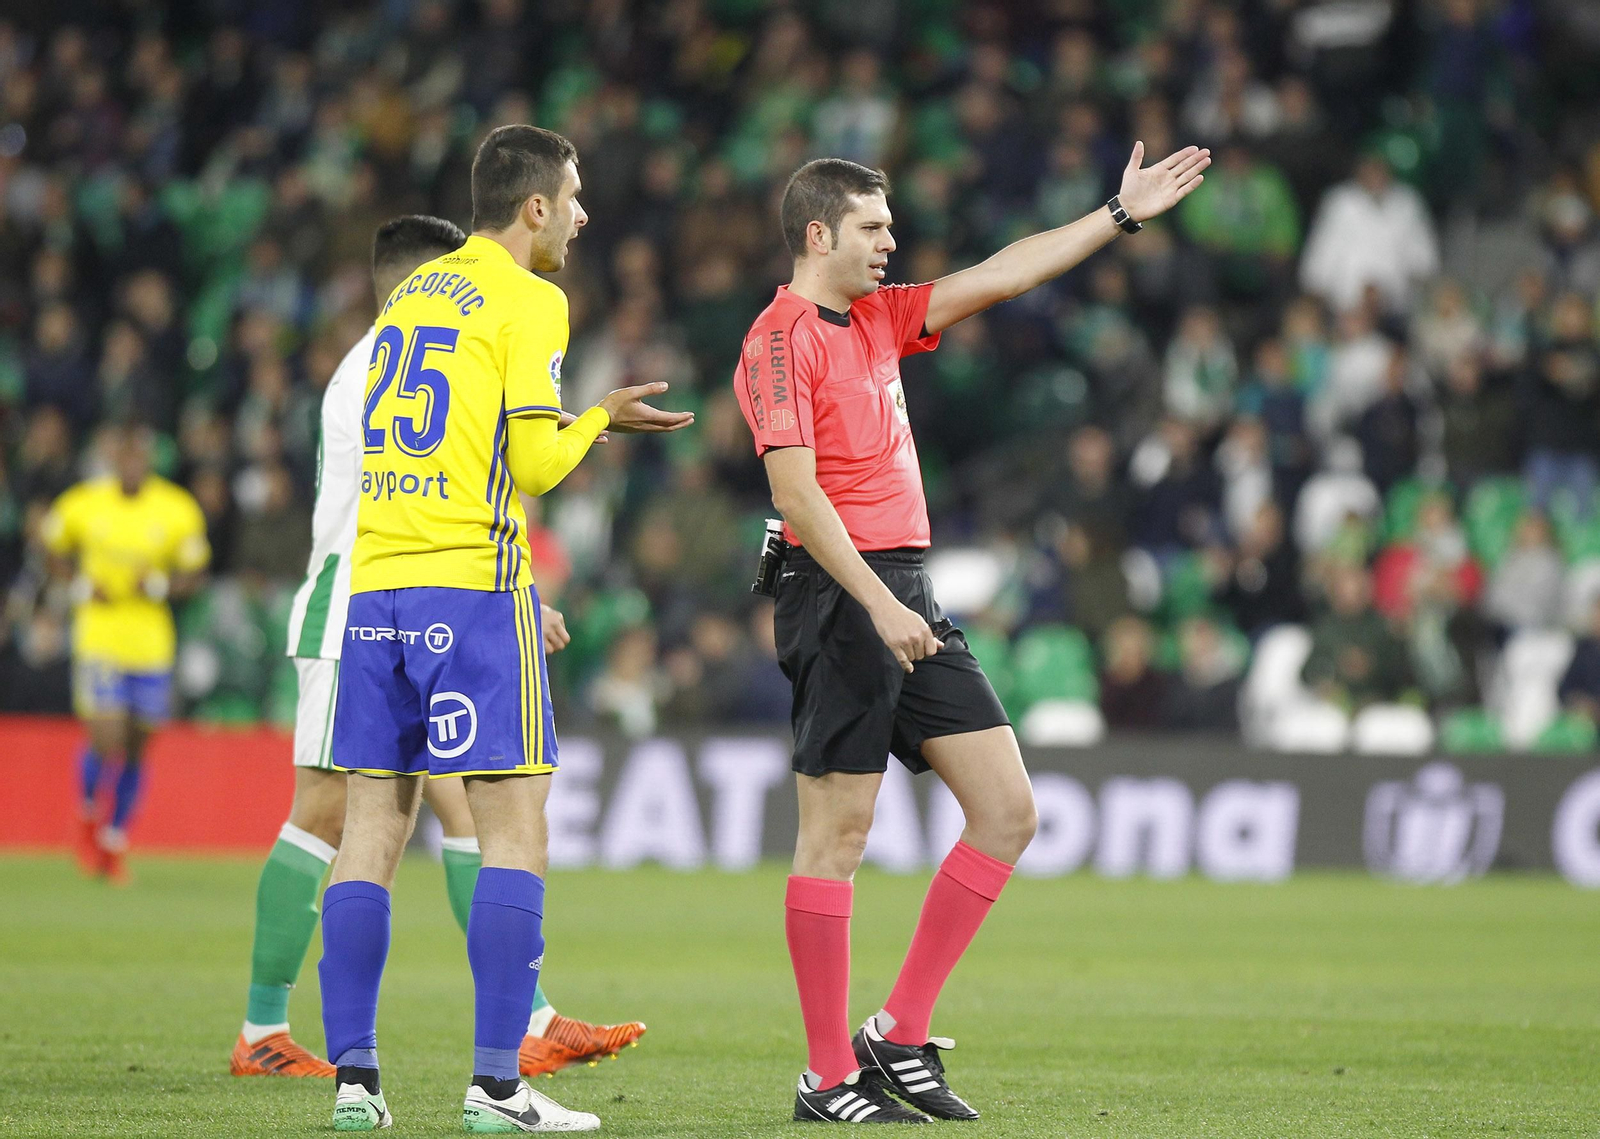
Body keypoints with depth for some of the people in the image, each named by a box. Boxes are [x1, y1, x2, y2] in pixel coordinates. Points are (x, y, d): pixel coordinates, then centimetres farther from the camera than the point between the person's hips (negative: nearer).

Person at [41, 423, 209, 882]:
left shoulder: (178, 510, -1)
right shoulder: (81, 504, -3)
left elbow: (192, 575, 6)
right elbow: (56, 550, 13)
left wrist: (159, 585, -14)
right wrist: (81, 584, -4)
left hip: (152, 642, 2)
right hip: (98, 634, -2)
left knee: (135, 748, 8)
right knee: (106, 743, -13)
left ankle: (115, 840, 26)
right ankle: (89, 814, 19)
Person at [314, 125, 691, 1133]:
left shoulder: (409, 294, 18)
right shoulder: (527, 300, -3)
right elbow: (537, 458, -10)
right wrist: (599, 419, 9)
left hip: (374, 584, 7)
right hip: (471, 585, -7)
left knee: (373, 829, 6)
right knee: (516, 830, -2)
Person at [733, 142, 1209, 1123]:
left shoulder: (878, 320, 17)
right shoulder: (782, 340, -9)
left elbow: (1000, 278, 22)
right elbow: (795, 493, -17)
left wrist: (1122, 214, 20)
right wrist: (878, 605, -22)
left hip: (908, 595, 9)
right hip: (839, 598, -9)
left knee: (1009, 811, 4)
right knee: (837, 832, -5)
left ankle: (901, 1036, 10)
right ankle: (830, 1078, 1)